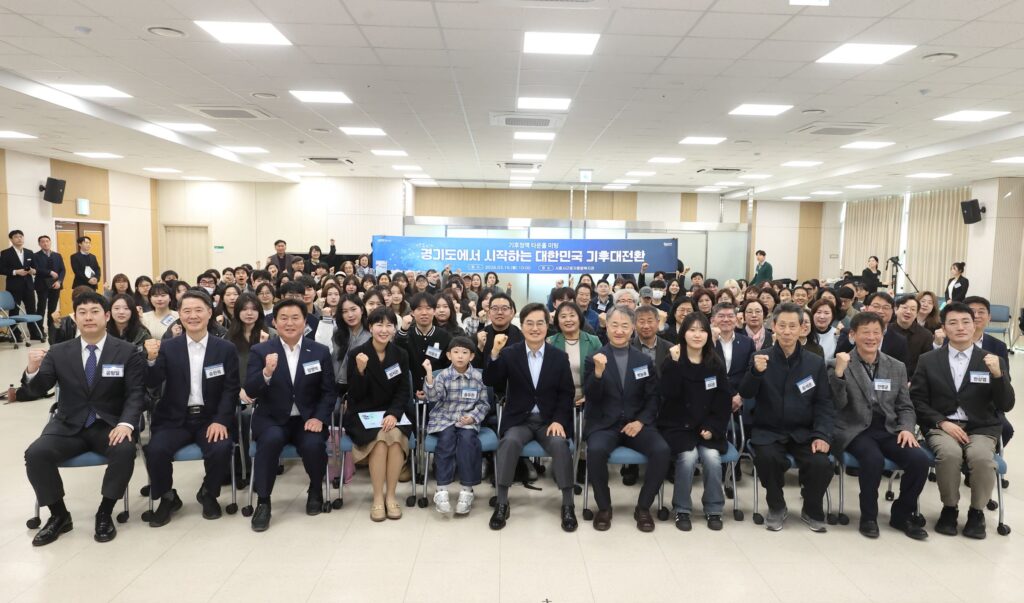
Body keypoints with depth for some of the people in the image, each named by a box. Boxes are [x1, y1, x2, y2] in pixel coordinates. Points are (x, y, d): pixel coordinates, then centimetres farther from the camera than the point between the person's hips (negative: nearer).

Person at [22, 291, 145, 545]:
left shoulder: (127, 352, -2)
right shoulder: (58, 353, 5)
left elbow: (136, 393, -7)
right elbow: (38, 389, -1)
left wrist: (126, 423, -25)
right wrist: (32, 369, -25)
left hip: (109, 424, -2)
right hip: (69, 426, 3)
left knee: (125, 451, -32)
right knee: (36, 453, -24)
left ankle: (104, 514, -9)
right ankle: (59, 515, -1)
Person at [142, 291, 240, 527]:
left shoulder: (226, 349, 2)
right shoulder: (168, 347, 4)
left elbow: (231, 390, -2)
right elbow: (152, 384, -5)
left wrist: (221, 420, -16)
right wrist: (151, 359, -25)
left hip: (210, 418, -1)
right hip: (174, 419, 1)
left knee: (221, 449, -27)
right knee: (155, 450, -25)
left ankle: (208, 494, 5)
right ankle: (167, 497, 5)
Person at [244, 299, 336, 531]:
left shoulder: (320, 351, 3)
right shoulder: (259, 351, 0)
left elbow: (329, 391, 4)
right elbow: (250, 392, -8)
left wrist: (319, 418, -13)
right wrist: (266, 373, -28)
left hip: (307, 419, 1)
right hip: (271, 419, 0)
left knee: (313, 444, -29)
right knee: (271, 439, -33)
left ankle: (315, 490, 5)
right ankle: (263, 501, -14)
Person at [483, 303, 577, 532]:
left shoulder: (559, 356, 3)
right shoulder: (509, 353, 1)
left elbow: (566, 394, 3)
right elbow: (490, 383, -10)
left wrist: (559, 420, -12)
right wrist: (494, 352, -24)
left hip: (549, 420, 0)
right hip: (518, 420, 0)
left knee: (559, 444, -29)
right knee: (509, 442, -30)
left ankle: (568, 505, -14)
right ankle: (501, 504, -17)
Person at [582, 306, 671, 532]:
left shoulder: (645, 360, 9)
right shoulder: (594, 359, 2)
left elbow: (653, 397, 6)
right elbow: (591, 397, -8)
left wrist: (641, 421, -11)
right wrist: (598, 372, -26)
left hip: (636, 423, 2)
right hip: (604, 424, -2)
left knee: (662, 450, -25)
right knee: (596, 450, -33)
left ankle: (643, 507, -3)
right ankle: (604, 507, -8)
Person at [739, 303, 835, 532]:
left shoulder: (815, 362, 5)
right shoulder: (761, 357, 1)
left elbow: (824, 404, 5)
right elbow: (745, 394, -8)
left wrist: (823, 435, -11)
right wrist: (756, 372, -28)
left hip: (803, 432, 1)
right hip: (768, 431, -1)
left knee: (822, 464, -26)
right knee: (767, 457, -32)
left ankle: (812, 510, 7)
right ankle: (776, 507, -1)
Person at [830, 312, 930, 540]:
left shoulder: (897, 367, 12)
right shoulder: (842, 364, -1)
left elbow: (905, 406, 15)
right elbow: (838, 404, -11)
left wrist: (907, 428, -6)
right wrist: (839, 372, -25)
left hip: (889, 429, 4)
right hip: (855, 429, -4)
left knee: (920, 460, -21)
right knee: (874, 459, -33)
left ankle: (902, 514, 4)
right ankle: (868, 516, -8)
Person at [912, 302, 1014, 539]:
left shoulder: (994, 361, 7)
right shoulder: (928, 360, 5)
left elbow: (1006, 406, 0)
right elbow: (917, 400, 3)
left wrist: (998, 374, -16)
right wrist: (942, 422, -13)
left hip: (981, 428, 1)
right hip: (941, 426, 0)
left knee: (982, 457, -32)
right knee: (950, 453, -33)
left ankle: (977, 512, -4)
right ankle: (949, 508, -6)